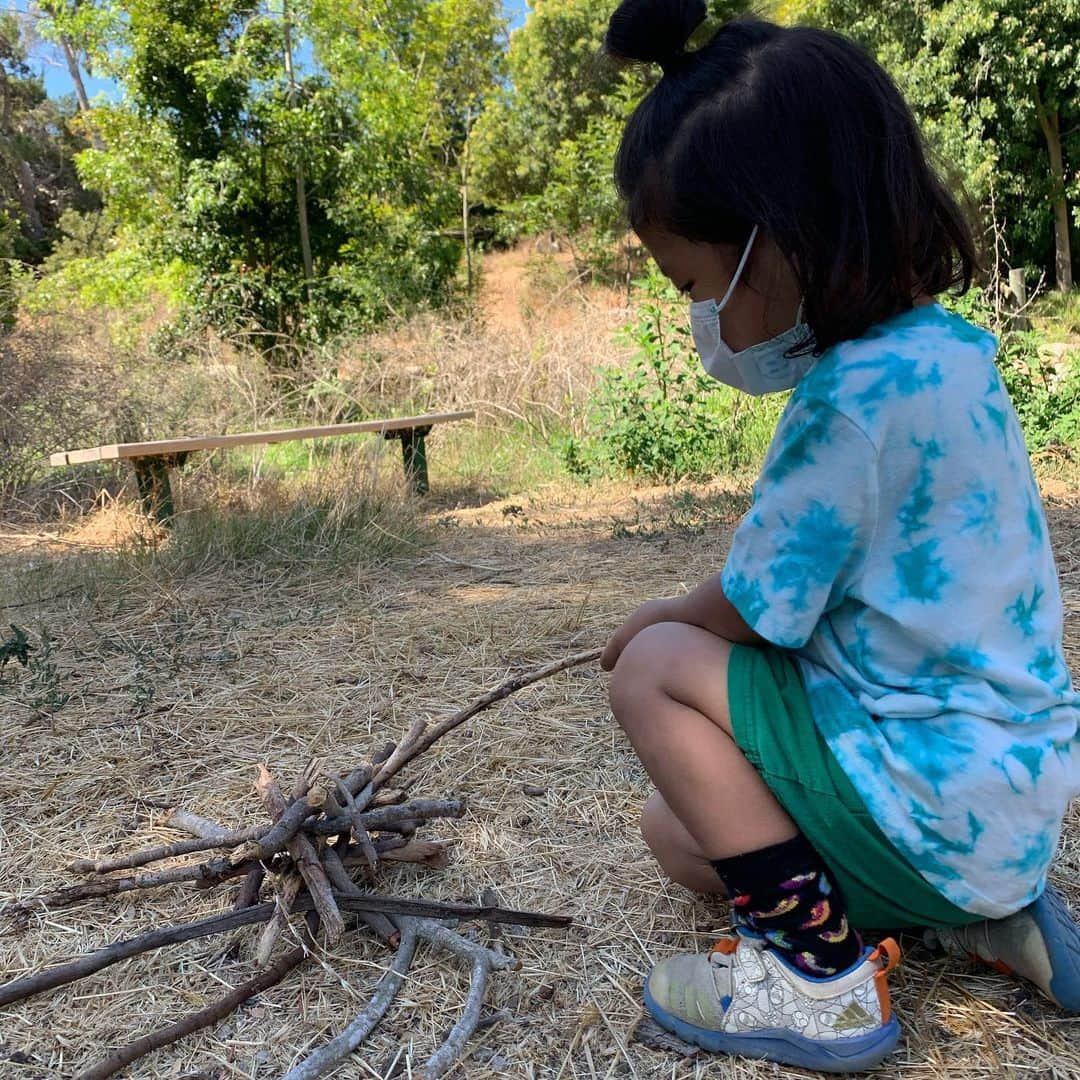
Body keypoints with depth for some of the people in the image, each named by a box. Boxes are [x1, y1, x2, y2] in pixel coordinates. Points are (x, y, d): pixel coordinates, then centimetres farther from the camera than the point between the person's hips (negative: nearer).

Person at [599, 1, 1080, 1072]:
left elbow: (749, 611, -16)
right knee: (675, 833, 17)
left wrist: (655, 617, 5)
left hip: (939, 811, -9)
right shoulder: (941, 351, 3)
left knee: (656, 665, -11)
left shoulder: (859, 395, -26)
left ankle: (818, 973, -2)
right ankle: (987, 914, 15)